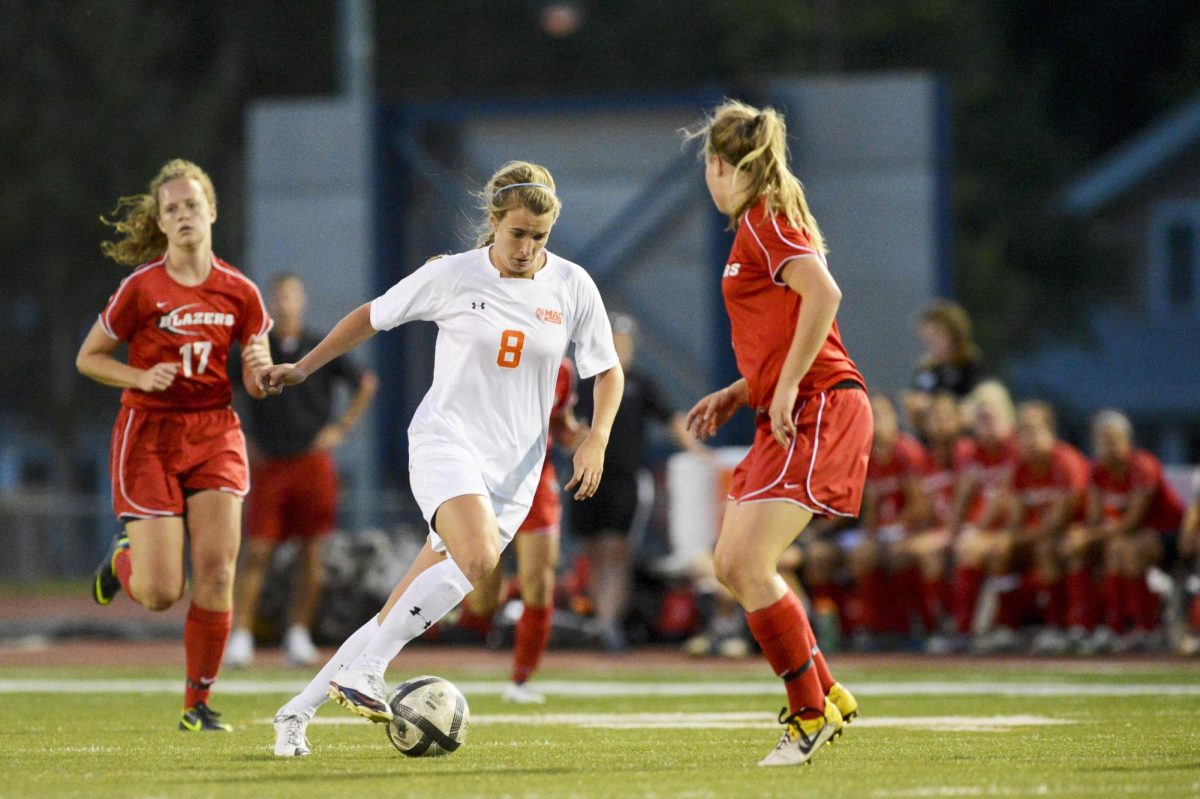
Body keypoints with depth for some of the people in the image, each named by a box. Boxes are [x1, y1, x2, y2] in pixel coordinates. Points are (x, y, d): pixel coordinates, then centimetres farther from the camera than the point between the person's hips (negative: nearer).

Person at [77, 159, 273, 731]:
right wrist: (142, 378, -15)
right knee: (161, 593, -7)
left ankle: (198, 704, 1)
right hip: (149, 435, -2)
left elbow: (255, 385, 8)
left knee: (217, 570, -12)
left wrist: (260, 368, -16)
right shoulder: (141, 289, -7)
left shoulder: (239, 292, 2)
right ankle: (124, 556, 30)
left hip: (215, 434, 3)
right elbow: (88, 358, 2)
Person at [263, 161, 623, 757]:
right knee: (478, 557, -33)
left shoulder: (572, 287, 3)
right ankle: (364, 670, -24)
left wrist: (597, 439, -3)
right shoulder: (452, 276, -3)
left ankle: (297, 712, 11)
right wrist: (303, 368, 15)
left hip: (514, 470, 3)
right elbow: (372, 316, 11)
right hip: (446, 442, -3)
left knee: (405, 613, 0)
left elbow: (608, 371, 13)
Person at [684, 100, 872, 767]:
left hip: (818, 412, -10)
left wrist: (786, 388, -22)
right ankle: (825, 695, 15)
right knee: (733, 566, 9)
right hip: (794, 416, 10)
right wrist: (740, 394, 19)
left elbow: (824, 294, -24)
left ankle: (811, 716, -10)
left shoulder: (764, 222, -9)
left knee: (748, 564, -17)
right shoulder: (763, 225, 21)